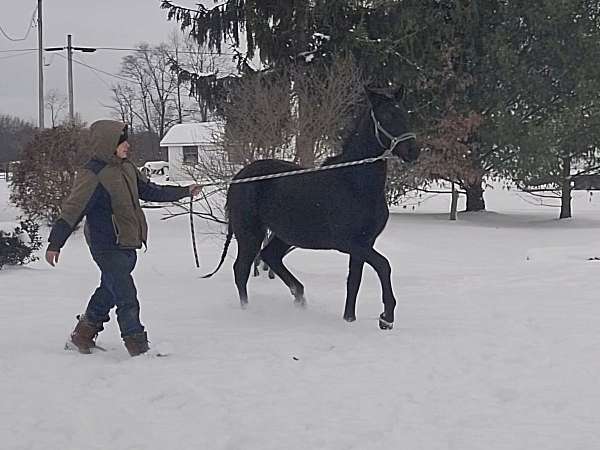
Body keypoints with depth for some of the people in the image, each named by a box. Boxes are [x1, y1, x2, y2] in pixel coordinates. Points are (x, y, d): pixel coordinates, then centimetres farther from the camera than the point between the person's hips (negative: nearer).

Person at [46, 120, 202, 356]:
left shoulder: (126, 168, 10)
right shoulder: (92, 174, -16)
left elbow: (149, 191, 23)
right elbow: (73, 210, -17)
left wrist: (185, 191, 24)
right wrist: (55, 243, -19)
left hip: (127, 245, 9)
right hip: (107, 247, -9)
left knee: (109, 291, 18)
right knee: (126, 296, -10)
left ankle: (83, 337, 32)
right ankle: (138, 346, -6)